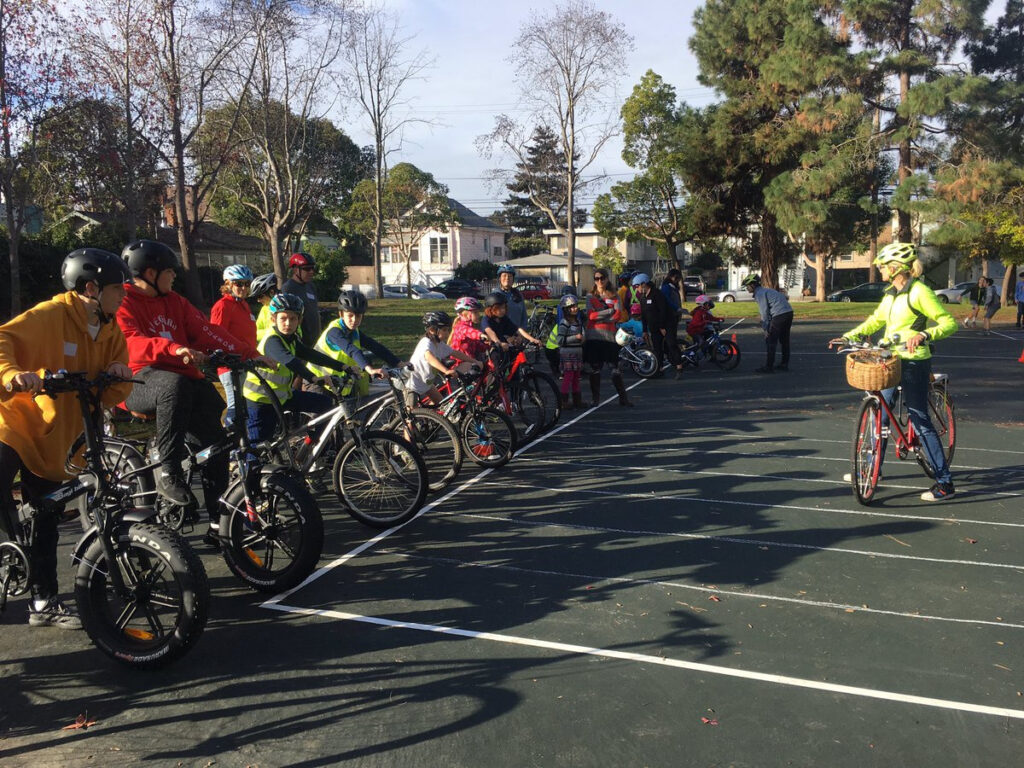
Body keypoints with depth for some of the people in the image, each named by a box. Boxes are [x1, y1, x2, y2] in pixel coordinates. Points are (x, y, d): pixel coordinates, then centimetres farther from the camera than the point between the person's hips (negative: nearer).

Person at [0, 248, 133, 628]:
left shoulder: (110, 332, 4)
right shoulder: (50, 315, -16)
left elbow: (112, 395, 5)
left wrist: (118, 374, -17)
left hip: (53, 438, 6)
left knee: (47, 522, 11)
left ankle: (44, 603, 21)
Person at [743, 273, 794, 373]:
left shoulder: (759, 294, -6)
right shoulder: (766, 290, 24)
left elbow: (764, 312, -11)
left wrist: (765, 328, -6)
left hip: (779, 315, -10)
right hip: (789, 312, 10)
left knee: (770, 341, -4)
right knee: (784, 340, 17)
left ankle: (768, 367, -3)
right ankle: (784, 364, 26)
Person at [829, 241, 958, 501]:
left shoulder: (919, 291, -14)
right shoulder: (891, 293, 10)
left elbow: (949, 323, -17)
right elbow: (875, 320, 22)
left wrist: (924, 335, -34)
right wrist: (848, 337, 12)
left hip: (913, 362, -8)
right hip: (891, 360, 8)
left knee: (919, 421, -6)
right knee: (879, 412, 13)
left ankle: (945, 482, 1)